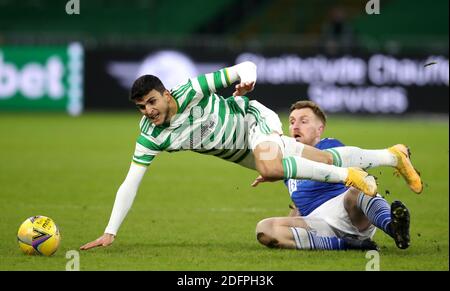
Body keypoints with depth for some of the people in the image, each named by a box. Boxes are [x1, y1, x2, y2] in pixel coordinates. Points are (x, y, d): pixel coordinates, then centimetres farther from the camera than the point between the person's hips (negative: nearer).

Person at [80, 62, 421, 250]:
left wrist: (246, 79, -48)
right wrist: (110, 233, -26)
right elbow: (130, 183, -18)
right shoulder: (150, 136, -18)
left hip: (254, 120, -5)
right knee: (326, 160, 6)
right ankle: (393, 157, 25)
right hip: (241, 152, 5)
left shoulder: (189, 93, -30)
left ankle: (349, 176, -17)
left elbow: (247, 66, -24)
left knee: (271, 169, -37)